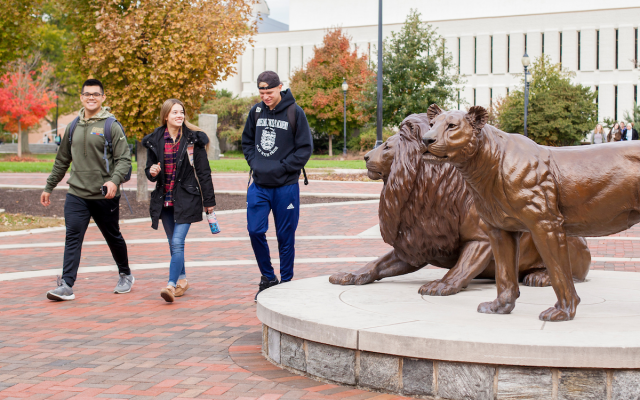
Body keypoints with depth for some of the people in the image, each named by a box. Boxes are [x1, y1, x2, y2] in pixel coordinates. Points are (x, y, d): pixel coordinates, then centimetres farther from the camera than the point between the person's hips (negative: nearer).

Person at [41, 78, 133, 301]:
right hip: (76, 194, 3)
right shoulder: (73, 128, 11)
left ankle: (126, 275, 32)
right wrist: (49, 187, 22)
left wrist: (115, 180, -28)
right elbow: (62, 161, 20)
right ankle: (66, 286, -10)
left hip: (105, 197, -3)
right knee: (72, 237, -8)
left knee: (113, 238, 12)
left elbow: (124, 159, -10)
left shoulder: (112, 127, -4)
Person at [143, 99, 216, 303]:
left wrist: (209, 201, 0)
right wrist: (152, 172, -10)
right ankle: (182, 279, 29)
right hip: (164, 199, 4)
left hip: (186, 199, -4)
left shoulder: (193, 139, -2)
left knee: (177, 242, -13)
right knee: (173, 243, 12)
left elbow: (204, 172, 0)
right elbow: (150, 168, 15)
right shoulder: (155, 140, 5)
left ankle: (171, 285, -15)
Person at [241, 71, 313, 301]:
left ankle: (286, 282, 18)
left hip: (286, 186, -4)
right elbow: (247, 141, 19)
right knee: (255, 231, -3)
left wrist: (283, 167, -12)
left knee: (285, 237, 4)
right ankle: (267, 278, 16)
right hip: (259, 185, 4)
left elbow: (305, 147, -6)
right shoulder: (256, 111, 7)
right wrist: (254, 163, 3)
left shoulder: (294, 112, -7)